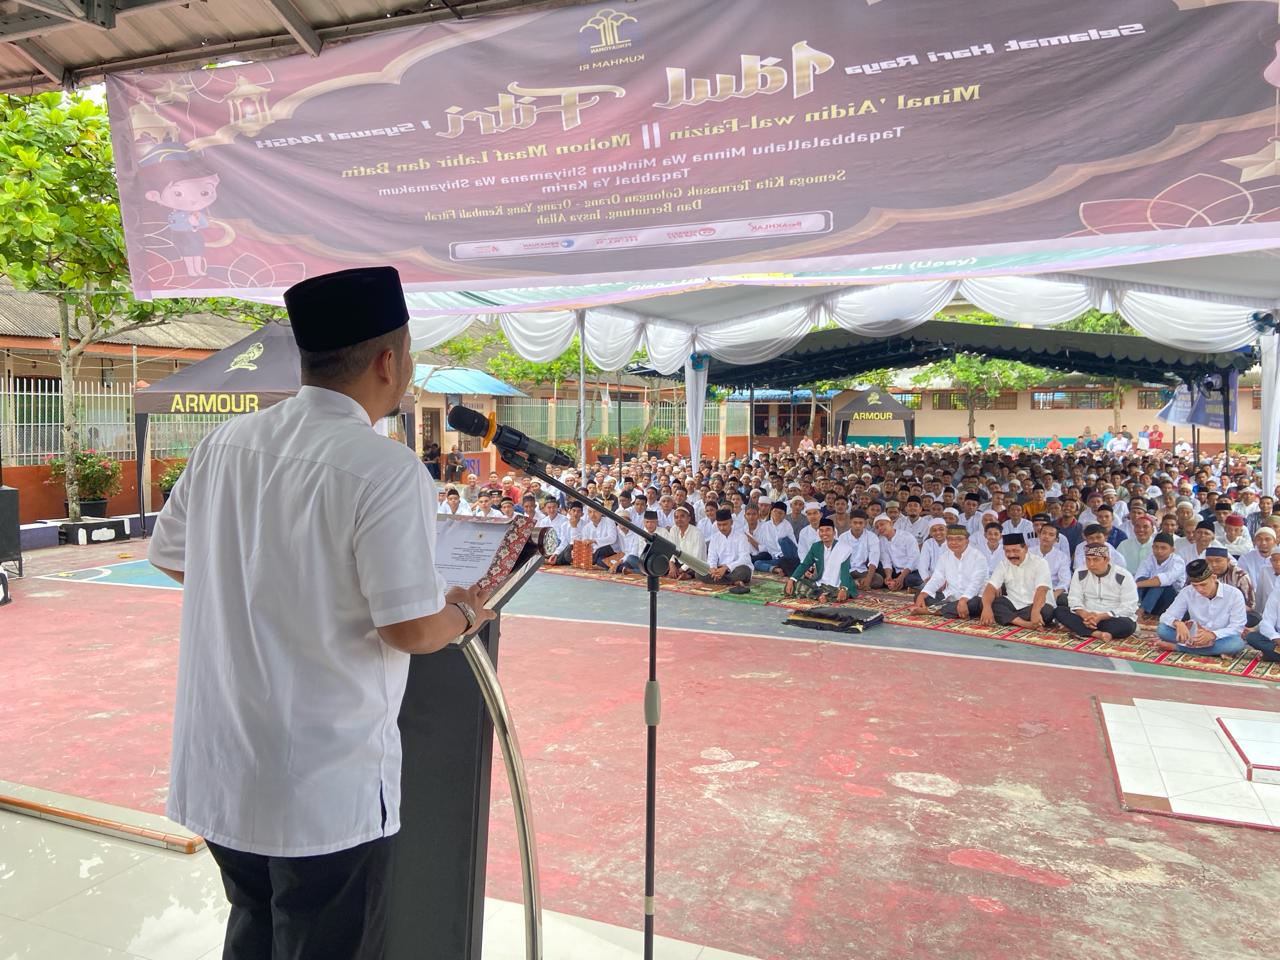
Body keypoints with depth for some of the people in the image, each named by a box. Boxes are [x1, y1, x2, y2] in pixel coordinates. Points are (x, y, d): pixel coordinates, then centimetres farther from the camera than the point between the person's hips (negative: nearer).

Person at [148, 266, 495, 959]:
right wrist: (463, 614, -1)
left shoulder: (222, 443, -1)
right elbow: (411, 628, -22)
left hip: (215, 770, 7)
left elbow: (171, 558, 12)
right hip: (327, 789, -6)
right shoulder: (386, 470, -22)